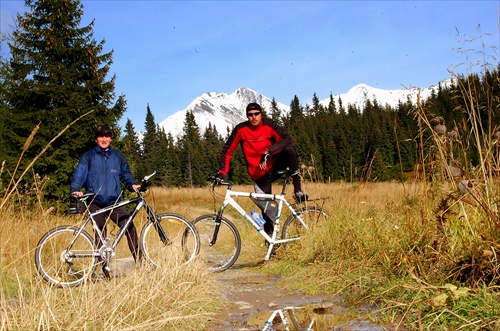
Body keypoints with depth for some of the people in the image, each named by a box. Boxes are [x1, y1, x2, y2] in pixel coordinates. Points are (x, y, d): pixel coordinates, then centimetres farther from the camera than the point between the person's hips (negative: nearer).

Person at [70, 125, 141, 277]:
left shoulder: (118, 156, 13)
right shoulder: (88, 156, 6)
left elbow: (125, 173, 17)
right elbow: (79, 174, -2)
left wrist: (132, 185, -3)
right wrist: (75, 189, -21)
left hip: (115, 202, 1)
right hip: (96, 203, -1)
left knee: (130, 228, -15)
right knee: (100, 235, 1)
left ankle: (139, 261, -9)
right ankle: (106, 269, 10)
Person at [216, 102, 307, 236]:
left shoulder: (269, 125, -11)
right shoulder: (241, 129, -9)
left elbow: (287, 139, -25)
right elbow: (227, 151, -3)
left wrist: (268, 152, -36)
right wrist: (222, 172, -14)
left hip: (275, 164, 0)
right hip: (259, 174, 0)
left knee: (289, 149, -30)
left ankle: (297, 190, -26)